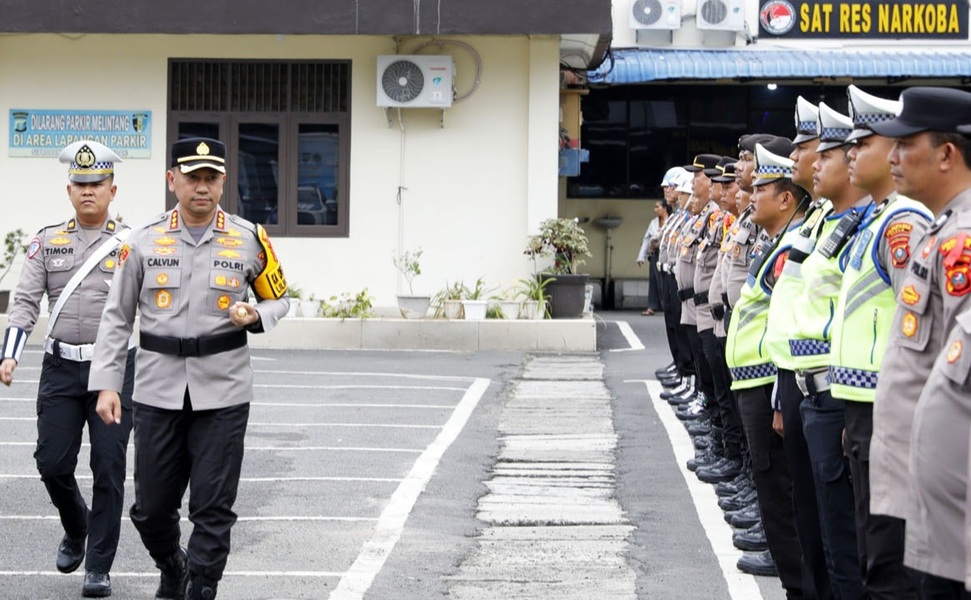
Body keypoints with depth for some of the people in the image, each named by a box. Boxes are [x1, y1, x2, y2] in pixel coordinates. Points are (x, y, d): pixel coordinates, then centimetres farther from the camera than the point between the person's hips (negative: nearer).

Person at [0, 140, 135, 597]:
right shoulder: (48, 242, 7)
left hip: (114, 367, -2)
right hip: (60, 368, 2)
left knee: (108, 469, -2)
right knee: (52, 463, 2)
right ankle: (76, 528, 32)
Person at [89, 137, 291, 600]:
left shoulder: (249, 240, 1)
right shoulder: (144, 241, 2)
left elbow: (279, 299, 13)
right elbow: (116, 317, 6)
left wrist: (255, 316, -10)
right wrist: (106, 384, 0)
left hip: (222, 392, -1)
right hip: (157, 391, 1)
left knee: (213, 509, -2)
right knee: (151, 508, 9)